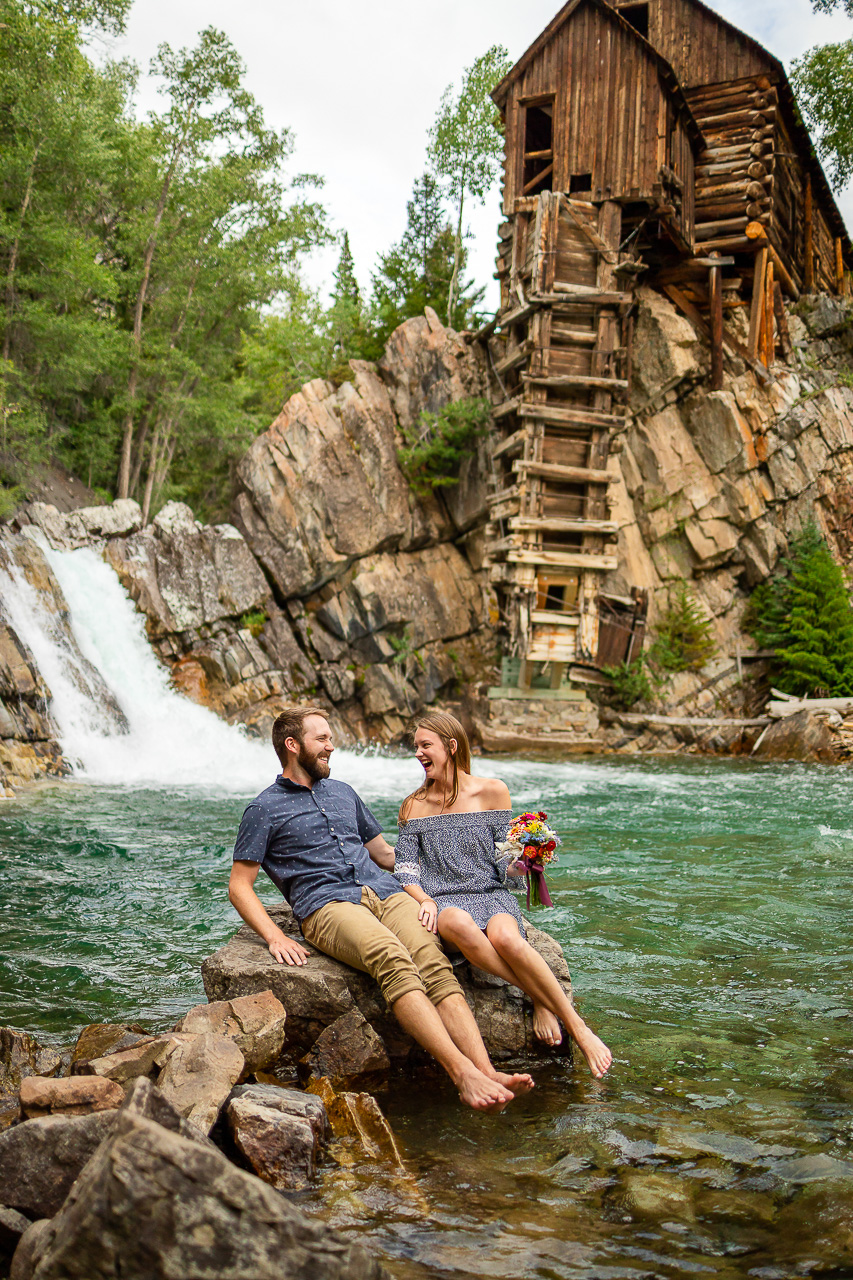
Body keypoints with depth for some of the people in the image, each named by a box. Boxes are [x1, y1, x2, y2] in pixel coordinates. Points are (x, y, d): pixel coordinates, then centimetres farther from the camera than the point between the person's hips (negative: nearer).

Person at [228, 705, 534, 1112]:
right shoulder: (265, 810, 12)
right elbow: (239, 885, 7)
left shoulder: (343, 793, 29)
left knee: (434, 963, -26)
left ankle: (487, 1071, -42)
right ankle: (461, 1072, -46)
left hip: (386, 892, 5)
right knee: (392, 959, -36)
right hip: (327, 905, -5)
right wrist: (275, 938, -9)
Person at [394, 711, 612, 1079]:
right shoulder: (414, 806, 13)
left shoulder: (491, 792, 8)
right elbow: (405, 870, 7)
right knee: (459, 924, -39)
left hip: (491, 894, -1)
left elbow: (505, 860, 8)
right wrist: (425, 901, -12)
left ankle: (579, 1028, -26)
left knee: (504, 936, -37)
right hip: (442, 900, 1)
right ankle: (540, 999, -25)